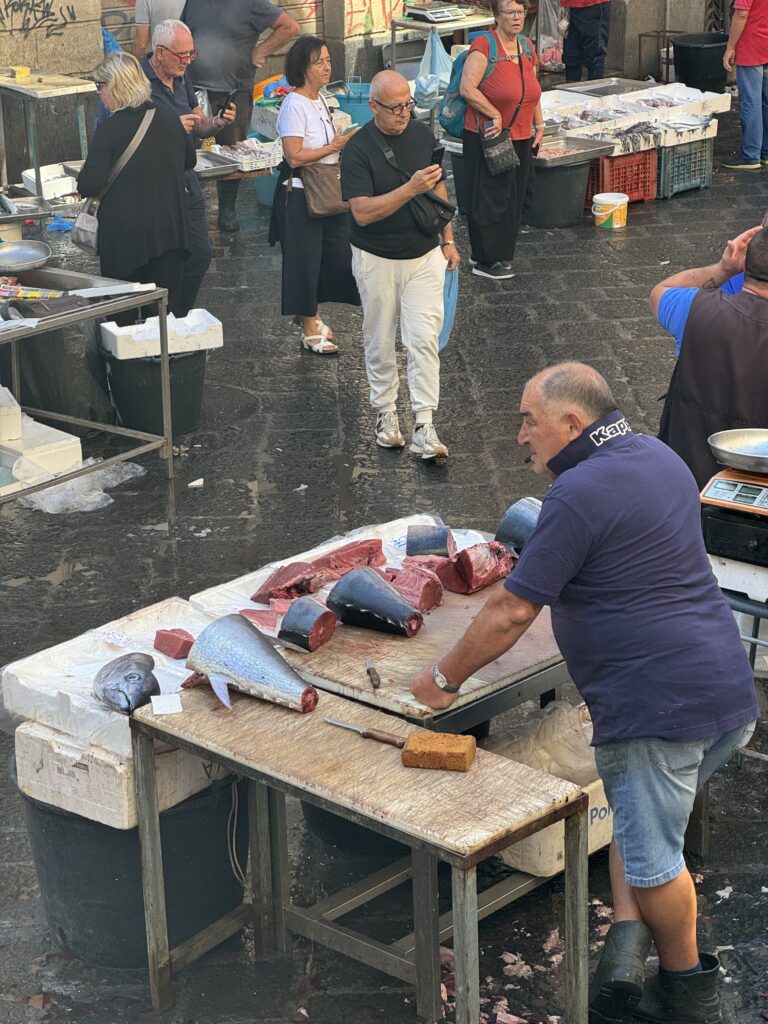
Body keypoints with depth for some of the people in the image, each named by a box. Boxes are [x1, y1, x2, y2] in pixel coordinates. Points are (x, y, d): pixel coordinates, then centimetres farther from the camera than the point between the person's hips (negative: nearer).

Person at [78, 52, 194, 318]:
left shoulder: (109, 130, -15)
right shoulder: (169, 119, 2)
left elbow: (90, 185, -17)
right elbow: (189, 161, 18)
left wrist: (81, 177, 5)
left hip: (125, 234, -5)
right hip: (170, 232, 5)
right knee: (168, 307, 10)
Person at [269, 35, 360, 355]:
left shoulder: (320, 100, 10)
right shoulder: (294, 105, -17)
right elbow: (295, 156, -24)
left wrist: (344, 144, 6)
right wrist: (334, 147, -20)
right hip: (299, 195, -9)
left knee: (333, 255, 12)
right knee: (305, 259, 0)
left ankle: (311, 314, 31)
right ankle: (310, 331, 10)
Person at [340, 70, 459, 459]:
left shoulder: (422, 134, 1)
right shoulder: (358, 149, -15)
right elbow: (363, 212, -22)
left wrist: (448, 240, 13)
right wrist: (411, 188, -30)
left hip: (424, 255, 3)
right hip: (377, 261, -2)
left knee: (424, 339, -6)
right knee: (379, 342, 10)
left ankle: (424, 427, -6)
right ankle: (385, 411, 29)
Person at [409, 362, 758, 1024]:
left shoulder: (580, 494, -14)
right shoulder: (660, 458, 14)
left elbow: (512, 612, -12)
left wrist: (444, 679, 0)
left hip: (656, 702, -10)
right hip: (729, 693, 10)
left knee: (650, 854, 5)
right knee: (640, 822, 21)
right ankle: (627, 958, 10)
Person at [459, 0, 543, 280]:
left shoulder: (526, 47, 9)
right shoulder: (484, 44, -15)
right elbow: (467, 89, -23)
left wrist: (539, 125, 15)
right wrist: (495, 115, -19)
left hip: (520, 139, 8)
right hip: (487, 138, -7)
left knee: (513, 199, 12)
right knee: (489, 199, -2)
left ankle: (499, 254, 23)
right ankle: (485, 261, 7)